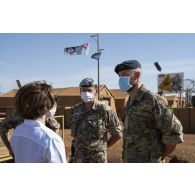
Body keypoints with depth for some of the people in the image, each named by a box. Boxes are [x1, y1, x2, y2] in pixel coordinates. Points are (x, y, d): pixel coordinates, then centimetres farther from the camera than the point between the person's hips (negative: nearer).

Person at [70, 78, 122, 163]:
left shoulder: (104, 110, -12)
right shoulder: (75, 110, 2)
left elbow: (117, 134, -5)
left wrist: (103, 146, 0)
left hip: (97, 158, -4)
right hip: (78, 158, 4)